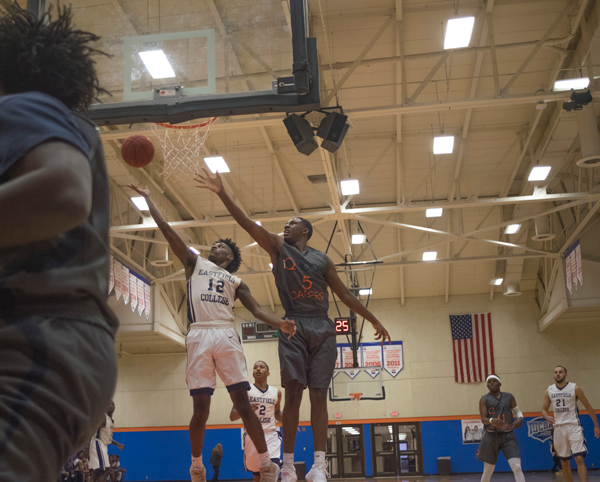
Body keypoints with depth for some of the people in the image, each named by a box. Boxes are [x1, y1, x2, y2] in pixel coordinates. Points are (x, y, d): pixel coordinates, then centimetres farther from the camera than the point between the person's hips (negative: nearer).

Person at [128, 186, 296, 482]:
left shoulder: (236, 282, 24)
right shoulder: (195, 264, 23)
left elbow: (255, 309, 10)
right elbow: (167, 231, 19)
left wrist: (279, 324, -9)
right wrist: (149, 200, 19)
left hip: (226, 335, 1)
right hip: (199, 336, 0)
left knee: (242, 401, -5)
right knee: (200, 407, -2)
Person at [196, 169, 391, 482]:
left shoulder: (322, 259, 16)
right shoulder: (278, 248, 12)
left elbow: (345, 295, 20)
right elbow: (247, 223, 1)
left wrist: (373, 320, 18)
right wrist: (221, 193, -9)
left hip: (322, 329, 2)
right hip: (293, 327, -1)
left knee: (318, 395, -2)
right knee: (293, 392, -8)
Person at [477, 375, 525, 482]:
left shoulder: (509, 397, 7)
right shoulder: (484, 399, 0)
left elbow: (517, 411, 16)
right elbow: (483, 419, -9)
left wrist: (520, 418, -8)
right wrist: (492, 420, -32)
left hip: (508, 436, 1)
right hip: (491, 437, -1)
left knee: (517, 467, -13)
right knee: (488, 470, 8)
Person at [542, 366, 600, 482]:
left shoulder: (575, 388, -3)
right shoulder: (549, 391, 6)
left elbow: (588, 406, 3)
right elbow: (544, 409, 13)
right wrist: (547, 417, -10)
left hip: (573, 426, -4)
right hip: (558, 428, 4)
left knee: (579, 459, -14)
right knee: (564, 463, 8)